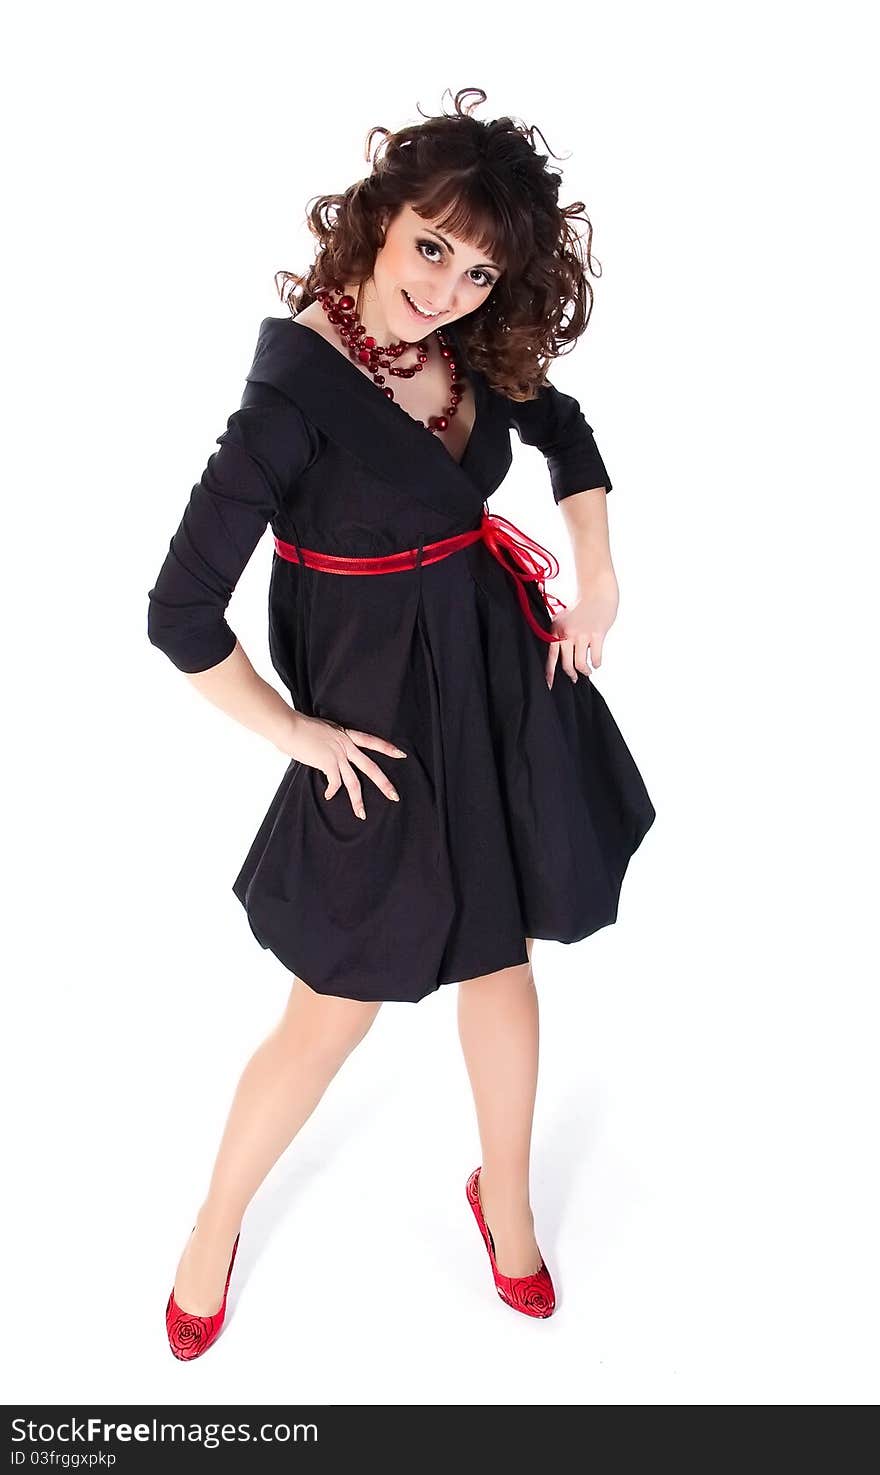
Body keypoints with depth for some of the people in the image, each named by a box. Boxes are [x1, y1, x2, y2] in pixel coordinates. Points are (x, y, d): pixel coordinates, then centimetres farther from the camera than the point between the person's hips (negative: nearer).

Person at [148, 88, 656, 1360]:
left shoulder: (475, 352, -2)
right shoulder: (299, 385, -22)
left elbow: (567, 435, 18)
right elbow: (183, 611, -23)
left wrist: (597, 580, 6)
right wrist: (297, 735, -13)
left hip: (505, 682, 6)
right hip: (387, 714, -6)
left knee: (501, 953, 18)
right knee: (339, 1006, 7)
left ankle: (505, 1199, 43)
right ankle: (215, 1231, 36)